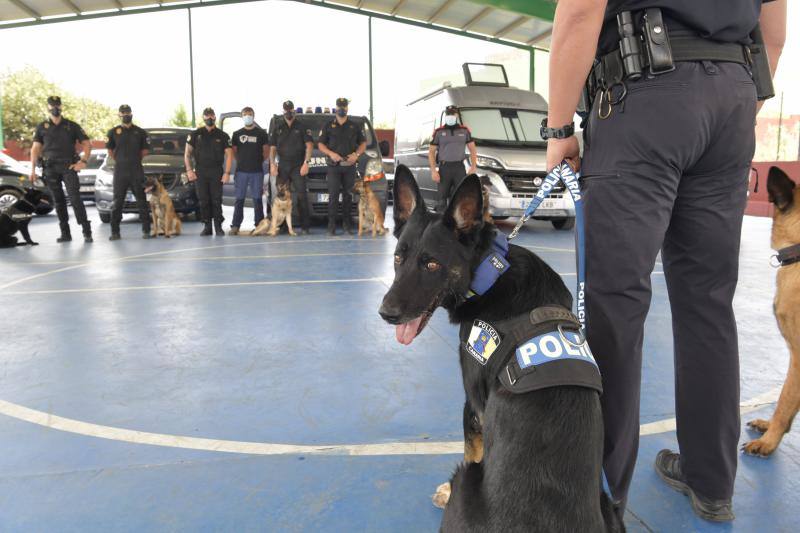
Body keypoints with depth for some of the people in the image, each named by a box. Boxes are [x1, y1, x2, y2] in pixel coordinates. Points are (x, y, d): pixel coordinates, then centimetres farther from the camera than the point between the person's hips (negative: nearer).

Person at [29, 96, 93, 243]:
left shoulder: (71, 126, 7)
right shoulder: (42, 127, 11)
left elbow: (87, 144, 6)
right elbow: (35, 149, 8)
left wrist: (83, 161, -8)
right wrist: (33, 169, 0)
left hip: (68, 166, -3)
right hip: (50, 168, 3)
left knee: (75, 199, -13)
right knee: (58, 201, 5)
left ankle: (87, 232, -13)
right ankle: (65, 233, 10)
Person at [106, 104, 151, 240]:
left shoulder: (140, 132, 7)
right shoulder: (114, 131, 7)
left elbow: (145, 149, 14)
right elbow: (110, 150, 14)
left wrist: (136, 159, 7)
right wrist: (119, 160, 6)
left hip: (137, 170, 0)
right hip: (120, 171, 0)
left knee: (142, 201, 2)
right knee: (117, 201, 2)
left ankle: (146, 230, 7)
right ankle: (115, 232, 5)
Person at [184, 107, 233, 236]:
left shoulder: (222, 136, 6)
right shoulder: (195, 134, 8)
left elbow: (229, 154, 2)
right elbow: (187, 153, 9)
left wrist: (227, 172, -7)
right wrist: (189, 170, -2)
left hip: (217, 172, -1)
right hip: (200, 173, 1)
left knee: (216, 201, -3)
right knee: (203, 201, 2)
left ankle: (218, 226, 4)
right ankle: (207, 227, 9)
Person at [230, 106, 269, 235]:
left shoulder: (261, 133, 6)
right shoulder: (237, 134, 11)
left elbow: (266, 151, 8)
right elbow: (234, 151, 15)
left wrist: (259, 161, 3)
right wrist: (241, 161, 8)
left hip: (257, 171, -1)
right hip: (241, 171, 1)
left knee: (257, 199, 1)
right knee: (239, 199, 1)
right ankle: (235, 225, 3)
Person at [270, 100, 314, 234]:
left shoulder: (301, 127, 7)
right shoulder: (278, 128, 15)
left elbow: (309, 145, -1)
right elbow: (272, 148, 14)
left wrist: (306, 163, -12)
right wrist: (272, 164, 0)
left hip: (298, 166, -3)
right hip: (282, 166, 3)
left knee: (301, 195, -9)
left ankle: (306, 226, -8)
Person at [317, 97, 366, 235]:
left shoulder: (355, 126, 10)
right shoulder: (328, 126, 7)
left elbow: (363, 143, 13)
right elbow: (320, 144, 7)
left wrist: (356, 154, -6)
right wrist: (331, 153, -11)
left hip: (350, 166, 1)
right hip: (334, 166, -1)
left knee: (348, 195, 4)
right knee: (333, 195, -6)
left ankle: (347, 224, 11)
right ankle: (332, 225, -4)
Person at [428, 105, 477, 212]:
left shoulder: (464, 131, 10)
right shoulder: (439, 132, 4)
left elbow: (472, 150, 13)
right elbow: (431, 152, 3)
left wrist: (473, 167, 1)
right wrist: (433, 171, -7)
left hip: (459, 168, 2)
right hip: (444, 168, -1)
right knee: (442, 198, 1)